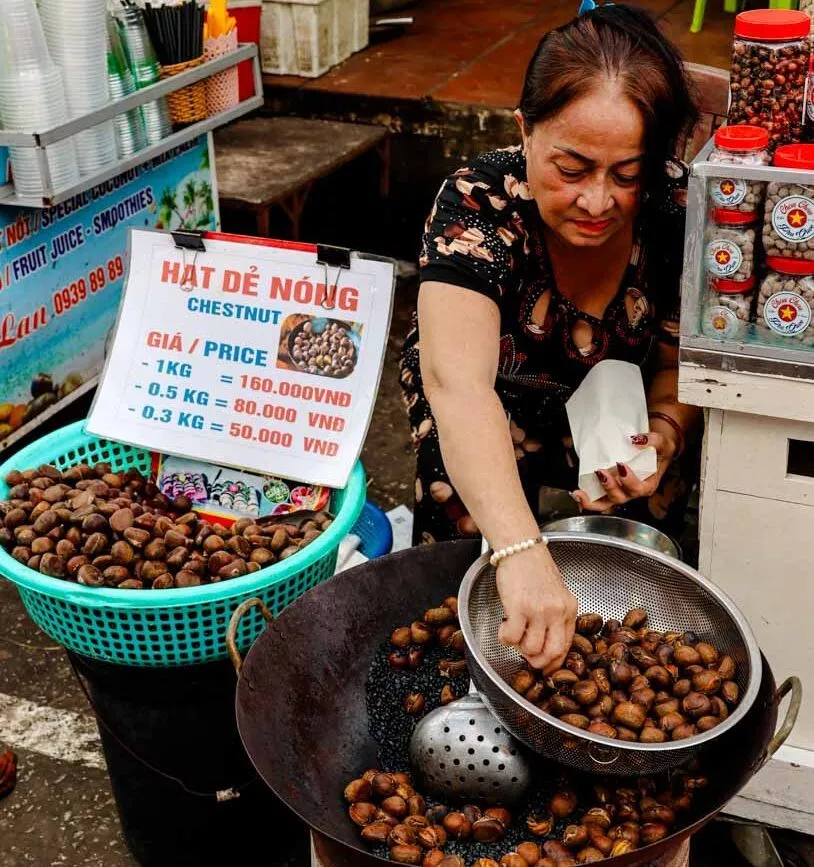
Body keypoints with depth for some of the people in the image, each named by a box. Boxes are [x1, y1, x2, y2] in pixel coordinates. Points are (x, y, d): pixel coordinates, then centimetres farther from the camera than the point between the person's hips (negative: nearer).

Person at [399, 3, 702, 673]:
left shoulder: (679, 210, -23)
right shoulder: (479, 204, -34)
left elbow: (680, 360, -9)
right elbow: (457, 380, -50)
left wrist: (665, 432, -34)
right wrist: (523, 554, -63)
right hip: (484, 414, -3)